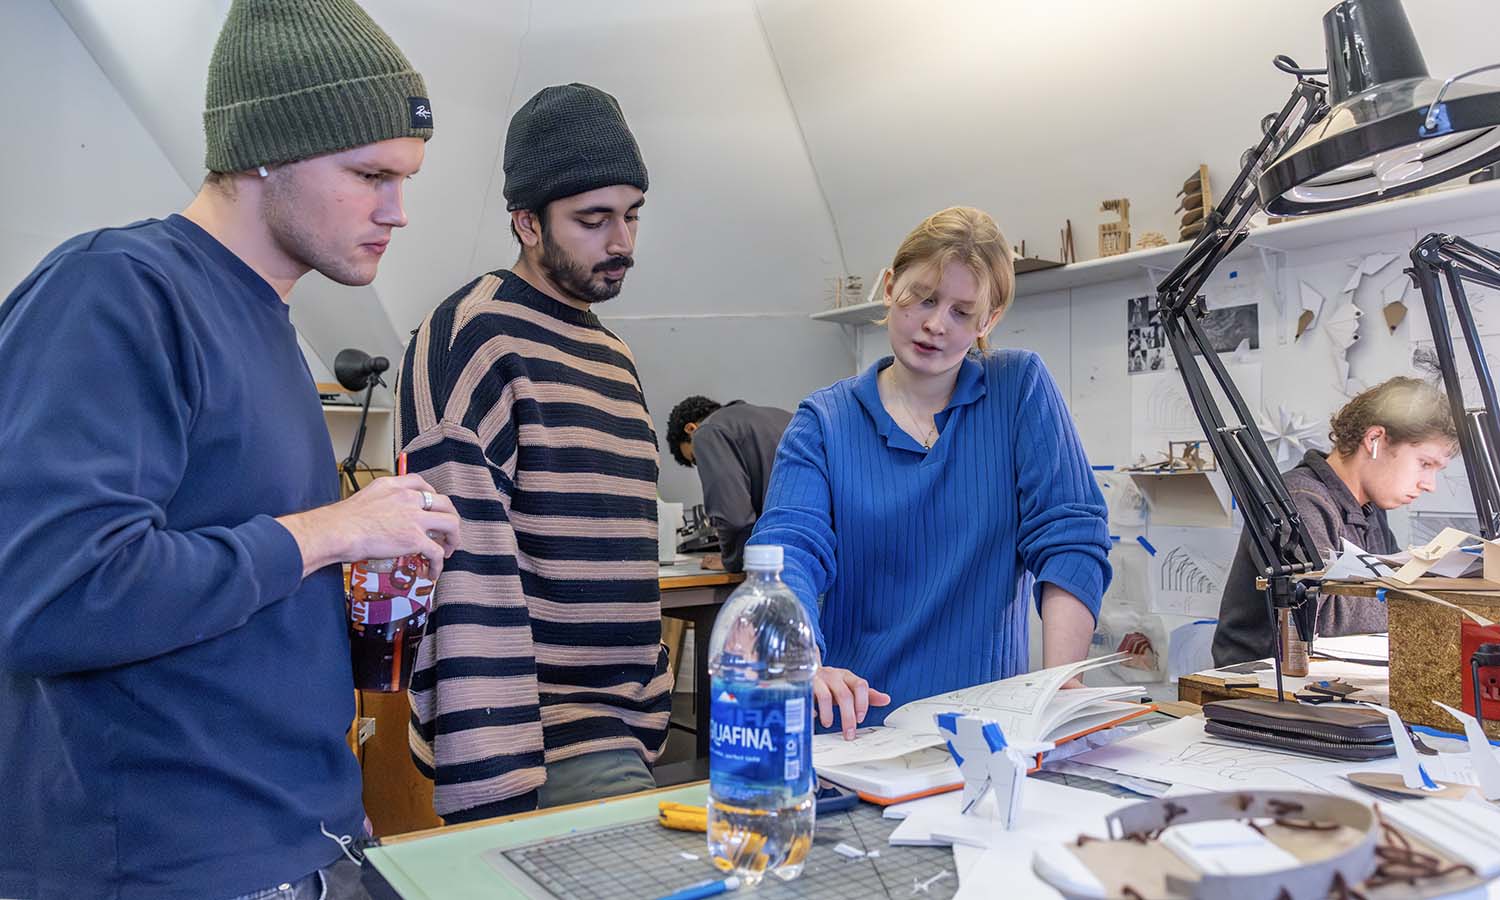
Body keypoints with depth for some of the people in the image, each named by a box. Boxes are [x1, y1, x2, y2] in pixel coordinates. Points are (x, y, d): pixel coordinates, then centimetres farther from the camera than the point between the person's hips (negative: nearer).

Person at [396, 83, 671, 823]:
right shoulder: (475, 338, -10)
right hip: (546, 736, -7)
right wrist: (494, 783, -20)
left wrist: (649, 712, 17)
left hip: (622, 727, 8)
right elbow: (467, 570, -17)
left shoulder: (613, 356, 16)